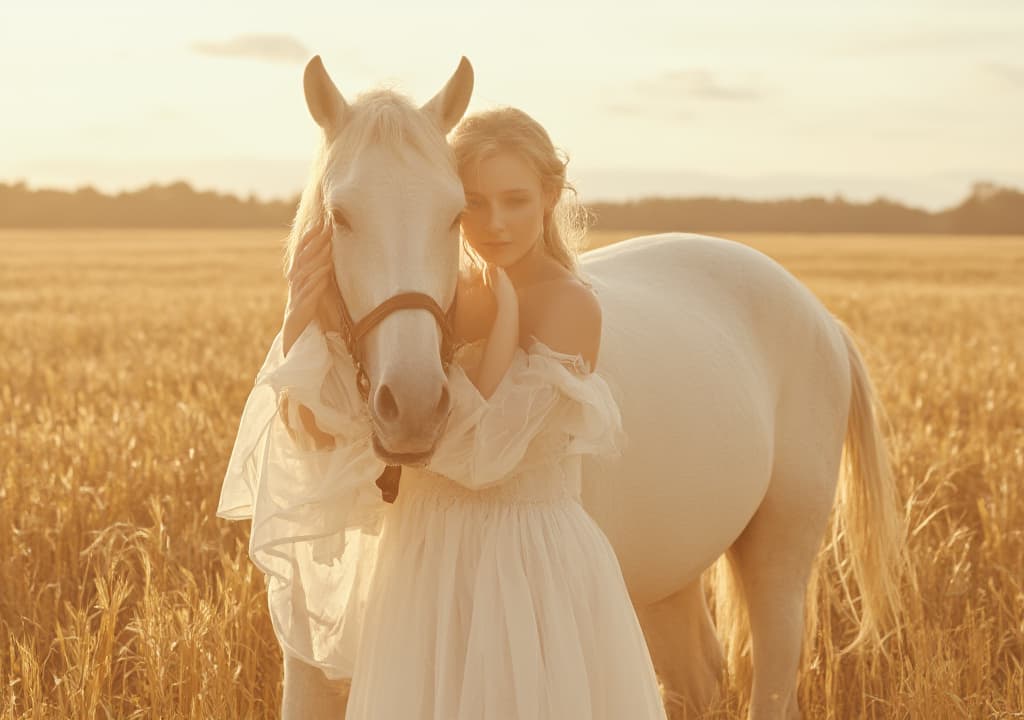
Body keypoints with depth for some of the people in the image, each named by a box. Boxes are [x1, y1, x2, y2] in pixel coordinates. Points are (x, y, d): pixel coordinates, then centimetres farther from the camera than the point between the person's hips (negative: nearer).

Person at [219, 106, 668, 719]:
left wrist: (505, 312, -18)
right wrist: (302, 317, -16)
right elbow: (318, 430, -2)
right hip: (422, 563, 5)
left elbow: (484, 453, -21)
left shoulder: (572, 305, -12)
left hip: (533, 566, -5)